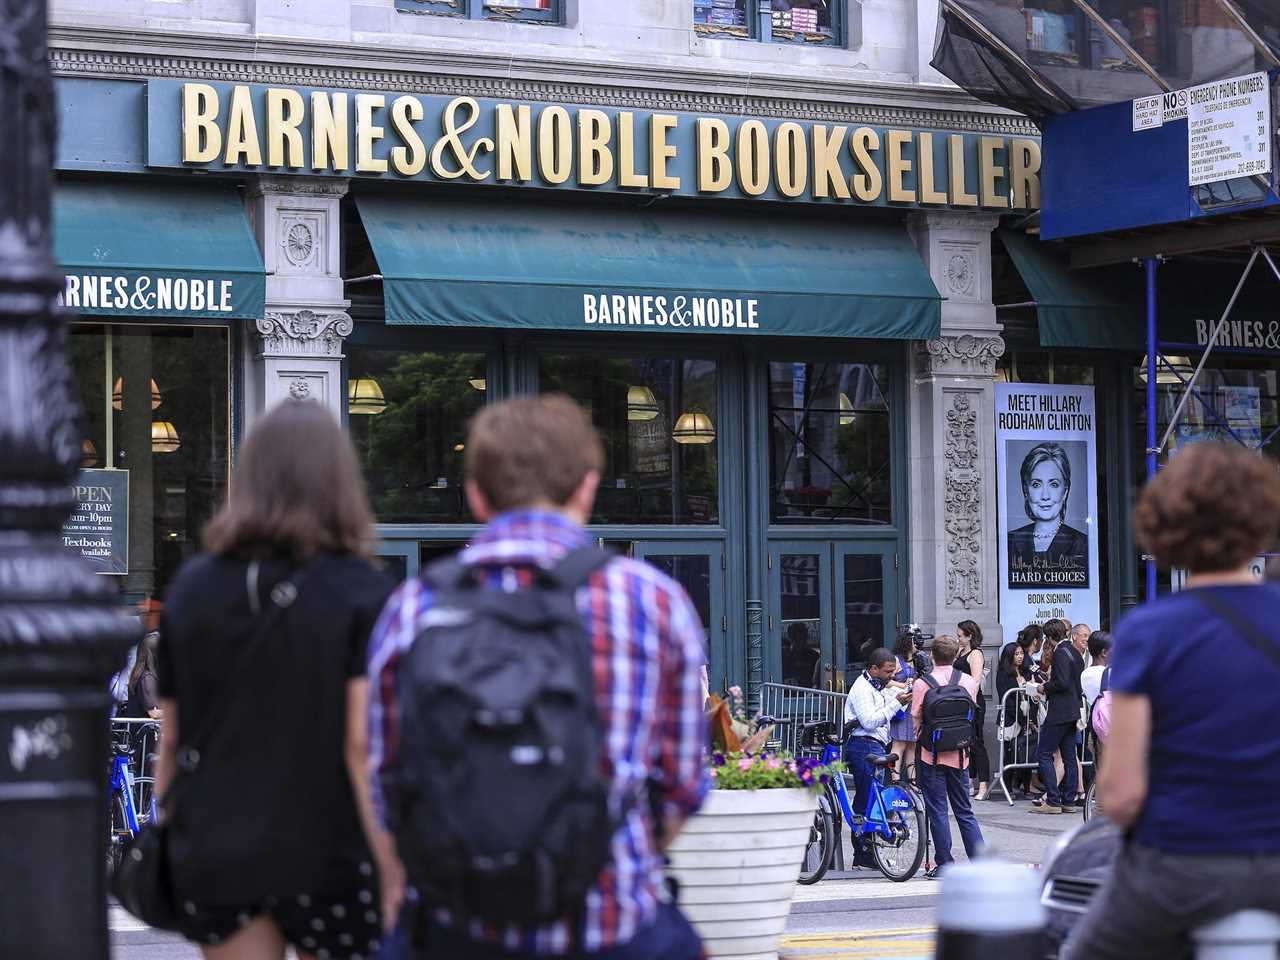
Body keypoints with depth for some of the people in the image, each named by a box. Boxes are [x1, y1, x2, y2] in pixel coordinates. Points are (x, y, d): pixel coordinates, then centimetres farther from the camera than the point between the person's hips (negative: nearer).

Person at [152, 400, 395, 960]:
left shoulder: (192, 587, 3)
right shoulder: (362, 595, -8)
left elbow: (171, 738, 6)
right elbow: (365, 743, -15)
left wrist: (168, 830, 16)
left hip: (215, 851, 3)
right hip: (328, 849, -3)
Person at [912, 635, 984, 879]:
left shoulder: (922, 683, -9)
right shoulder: (969, 682, 1)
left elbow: (916, 721, -5)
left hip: (932, 755, -3)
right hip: (959, 755, 3)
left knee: (937, 811, 2)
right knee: (965, 811, 12)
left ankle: (944, 865, 2)